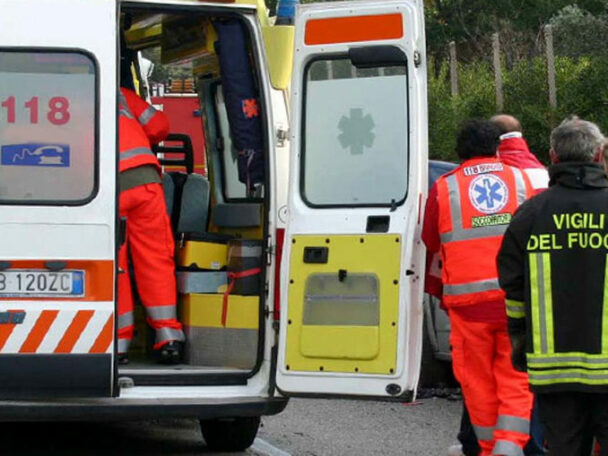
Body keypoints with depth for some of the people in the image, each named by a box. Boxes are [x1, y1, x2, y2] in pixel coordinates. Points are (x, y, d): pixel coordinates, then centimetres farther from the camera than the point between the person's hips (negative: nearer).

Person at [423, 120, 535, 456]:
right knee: (516, 376, 5)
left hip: (468, 298, -1)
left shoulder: (444, 188, 4)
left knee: (477, 378, 9)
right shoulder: (521, 179, 8)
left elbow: (431, 241, 14)